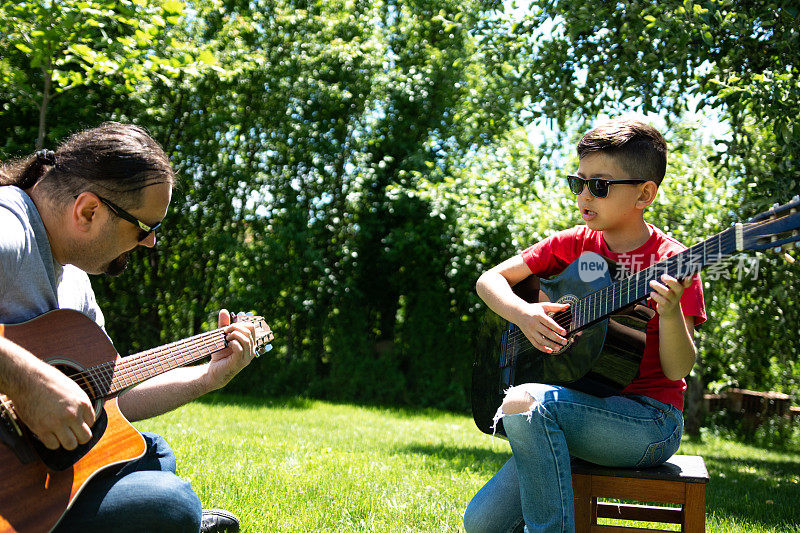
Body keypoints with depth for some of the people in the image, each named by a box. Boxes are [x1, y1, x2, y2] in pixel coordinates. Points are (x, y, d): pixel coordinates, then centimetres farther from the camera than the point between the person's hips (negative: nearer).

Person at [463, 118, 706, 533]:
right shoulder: (572, 245, 7)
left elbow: (677, 370, -11)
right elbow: (489, 279, 7)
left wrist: (669, 312, -31)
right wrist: (523, 314, -13)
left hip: (650, 422, -4)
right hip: (582, 411, 5)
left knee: (525, 402, -31)